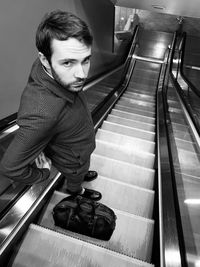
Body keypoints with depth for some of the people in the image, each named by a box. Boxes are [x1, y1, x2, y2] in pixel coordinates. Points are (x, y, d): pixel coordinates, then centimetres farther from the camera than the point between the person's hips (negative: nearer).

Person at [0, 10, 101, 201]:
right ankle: (76, 191, 64)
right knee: (74, 181, 30)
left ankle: (81, 176, 70)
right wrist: (42, 174, -13)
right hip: (73, 161, -5)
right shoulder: (43, 113, -48)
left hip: (80, 147, 5)